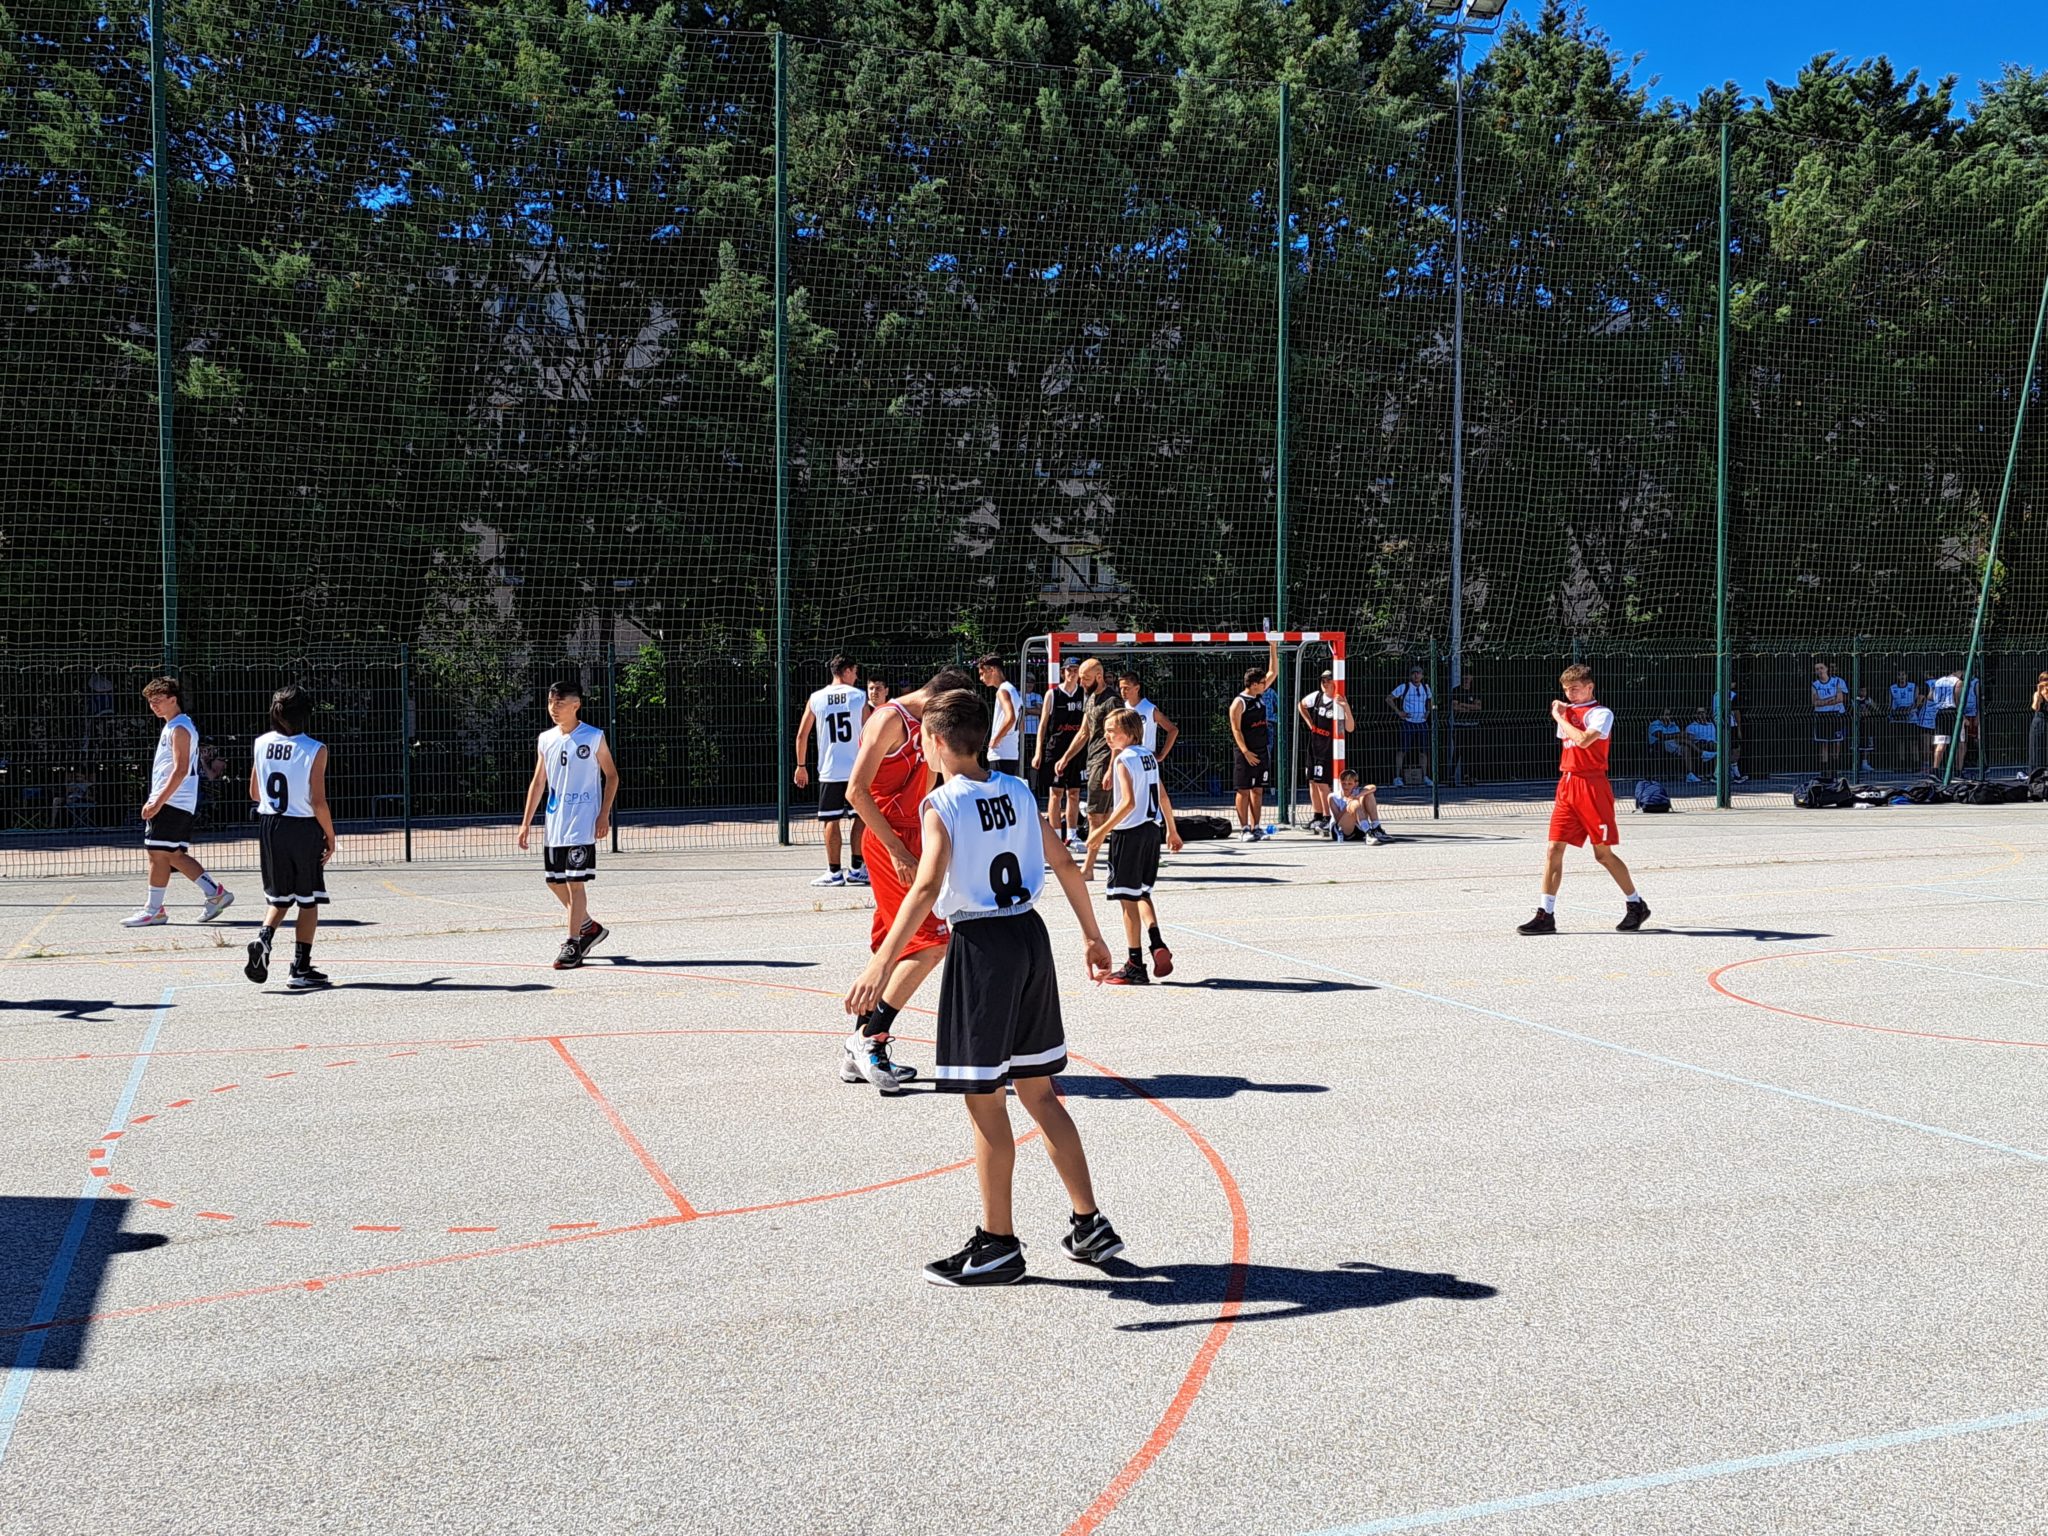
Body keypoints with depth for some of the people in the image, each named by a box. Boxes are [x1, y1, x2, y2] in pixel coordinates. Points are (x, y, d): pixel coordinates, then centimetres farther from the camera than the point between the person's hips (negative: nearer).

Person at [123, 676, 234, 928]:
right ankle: (215, 893, 13)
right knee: (173, 855, 11)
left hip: (172, 803, -10)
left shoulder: (180, 729, -13)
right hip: (171, 803, 10)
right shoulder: (172, 727, 19)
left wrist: (158, 802, -22)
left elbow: (180, 770, -21)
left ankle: (154, 910, 1)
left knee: (158, 853, -5)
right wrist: (156, 801, 23)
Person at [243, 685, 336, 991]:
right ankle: (301, 969, 8)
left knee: (280, 896, 18)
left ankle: (263, 939, -9)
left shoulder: (261, 744, 1)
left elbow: (254, 793, 10)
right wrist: (331, 836, -4)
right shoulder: (314, 750, -13)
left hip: (269, 825, 4)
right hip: (303, 828, -4)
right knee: (308, 901, 7)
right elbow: (318, 802, -15)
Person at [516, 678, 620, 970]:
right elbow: (538, 782, 14)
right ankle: (589, 927, 29)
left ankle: (573, 944, -2)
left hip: (583, 825, -6)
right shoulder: (545, 740, 9)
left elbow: (611, 775, 1)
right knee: (554, 881, 10)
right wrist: (526, 822, 10)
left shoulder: (594, 737, -5)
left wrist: (604, 814, -8)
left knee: (575, 882, -8)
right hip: (553, 824, 6)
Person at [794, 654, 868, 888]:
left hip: (829, 770, 1)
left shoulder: (816, 698, 5)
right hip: (858, 769, -1)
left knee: (831, 820, 5)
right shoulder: (859, 696, 0)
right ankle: (857, 870, 10)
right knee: (860, 817, 10)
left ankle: (834, 872, 6)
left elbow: (802, 734, 6)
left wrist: (801, 766, 14)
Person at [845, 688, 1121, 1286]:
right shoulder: (1018, 792, 8)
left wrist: (881, 965, -32)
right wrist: (1092, 935, 22)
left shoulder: (941, 806, -12)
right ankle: (1090, 1226, 22)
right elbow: (1064, 864, 11)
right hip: (1030, 935, 7)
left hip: (981, 946, -7)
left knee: (984, 1102, 3)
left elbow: (927, 888, -25)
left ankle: (998, 1247, 12)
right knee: (1038, 1091, 17)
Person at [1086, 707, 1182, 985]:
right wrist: (1172, 830, 26)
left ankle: (1135, 965, 2)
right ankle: (1157, 945, 3)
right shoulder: (1148, 757, 12)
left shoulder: (1124, 759, -12)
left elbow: (1128, 802, -22)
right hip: (1152, 829, 8)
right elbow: (1163, 797, 16)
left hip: (1130, 833, -8)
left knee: (1128, 899, -1)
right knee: (1142, 893, 21)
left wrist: (1102, 831, -20)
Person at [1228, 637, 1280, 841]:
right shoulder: (1239, 703, -11)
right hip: (1245, 753, -7)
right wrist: (1245, 752, -20)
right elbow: (1236, 729, -14)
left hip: (1262, 751, 7)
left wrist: (1273, 647, 6)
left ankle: (1255, 827, 11)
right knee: (1244, 790, -2)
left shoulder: (1260, 696, 10)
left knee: (1258, 790, 7)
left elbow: (1273, 672, 14)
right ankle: (1244, 828, 1)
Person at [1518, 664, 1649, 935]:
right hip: (1566, 785, 7)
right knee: (1554, 849, -3)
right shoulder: (1567, 712, 16)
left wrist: (1560, 718, -12)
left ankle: (1636, 904, 18)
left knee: (1603, 853, 0)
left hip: (1591, 786, -6)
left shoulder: (1602, 713, -6)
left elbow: (1583, 740, -22)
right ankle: (1546, 915, -3)